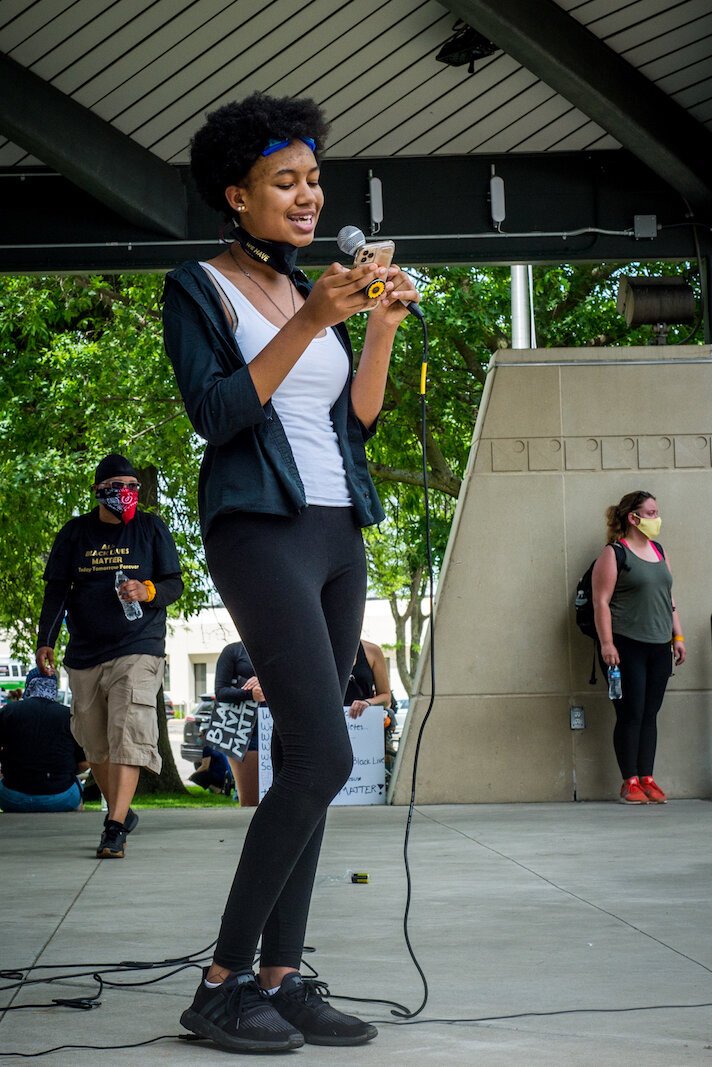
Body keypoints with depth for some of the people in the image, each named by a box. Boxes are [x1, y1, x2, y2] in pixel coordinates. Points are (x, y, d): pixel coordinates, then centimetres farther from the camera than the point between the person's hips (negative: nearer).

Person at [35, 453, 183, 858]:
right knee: (95, 744, 8)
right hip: (84, 654, 4)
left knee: (127, 735, -18)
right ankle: (122, 812, 26)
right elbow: (57, 589, 11)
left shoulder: (152, 528, 5)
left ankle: (115, 827, -22)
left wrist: (147, 592, -16)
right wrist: (46, 640, 1)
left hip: (138, 649, -3)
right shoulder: (76, 532, 10)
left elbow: (175, 584, 6)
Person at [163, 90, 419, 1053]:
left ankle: (282, 980, 4)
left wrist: (383, 327, 2)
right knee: (323, 756, -18)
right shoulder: (198, 289, 1)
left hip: (338, 535, 7)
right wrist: (308, 324, -17)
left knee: (306, 764, 2)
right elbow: (217, 412, -12)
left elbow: (358, 420, 15)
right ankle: (223, 983, -10)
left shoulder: (315, 291, 19)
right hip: (260, 529, -7)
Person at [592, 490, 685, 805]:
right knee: (630, 714, -5)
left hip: (659, 648, 6)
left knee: (650, 714, 5)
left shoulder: (659, 551, 16)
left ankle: (647, 779, 9)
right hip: (627, 646, -6)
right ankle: (630, 782, 0)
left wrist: (678, 637, 14)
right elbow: (601, 601, -10)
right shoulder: (613, 554, -5)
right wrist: (607, 643, -17)